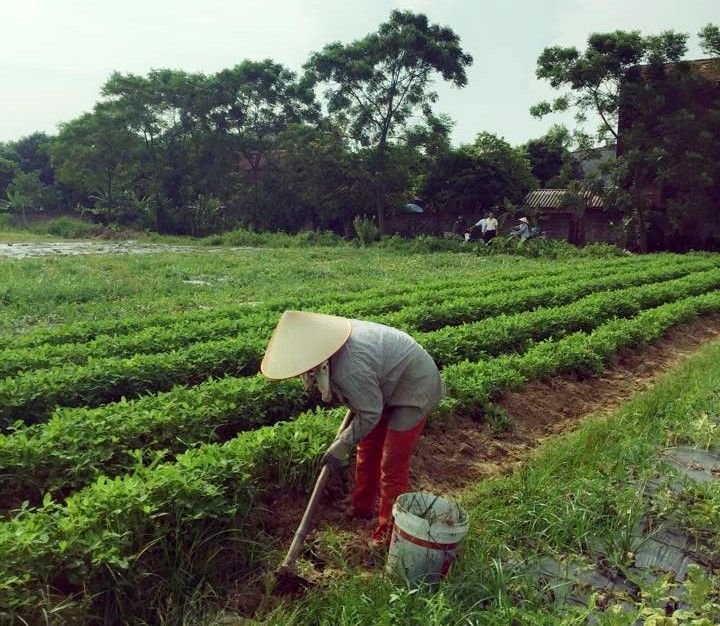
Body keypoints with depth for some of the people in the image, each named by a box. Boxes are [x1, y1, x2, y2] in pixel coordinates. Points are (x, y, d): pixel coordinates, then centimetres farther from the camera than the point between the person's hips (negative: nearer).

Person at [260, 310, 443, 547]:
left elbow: (370, 414, -26)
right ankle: (361, 508, 34)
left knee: (393, 464, -5)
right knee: (367, 450, 16)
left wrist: (341, 447, -16)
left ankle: (387, 531, 10)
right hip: (386, 388, 9)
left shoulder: (350, 367, -39)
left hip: (413, 390, -9)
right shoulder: (327, 337, -12)